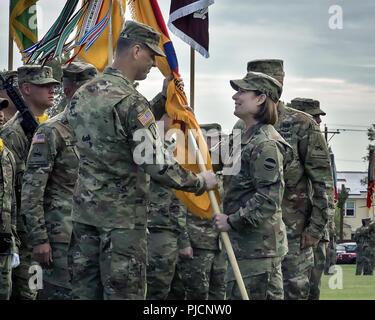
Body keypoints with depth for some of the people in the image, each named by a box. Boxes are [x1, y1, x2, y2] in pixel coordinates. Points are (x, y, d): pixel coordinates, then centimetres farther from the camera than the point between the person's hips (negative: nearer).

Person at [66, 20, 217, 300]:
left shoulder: (81, 96, 8)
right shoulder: (131, 101, -17)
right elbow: (156, 165, -19)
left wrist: (163, 98, 20)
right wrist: (200, 182, -6)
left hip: (84, 208, 8)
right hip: (122, 216, -8)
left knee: (85, 289, 10)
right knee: (124, 293, -2)